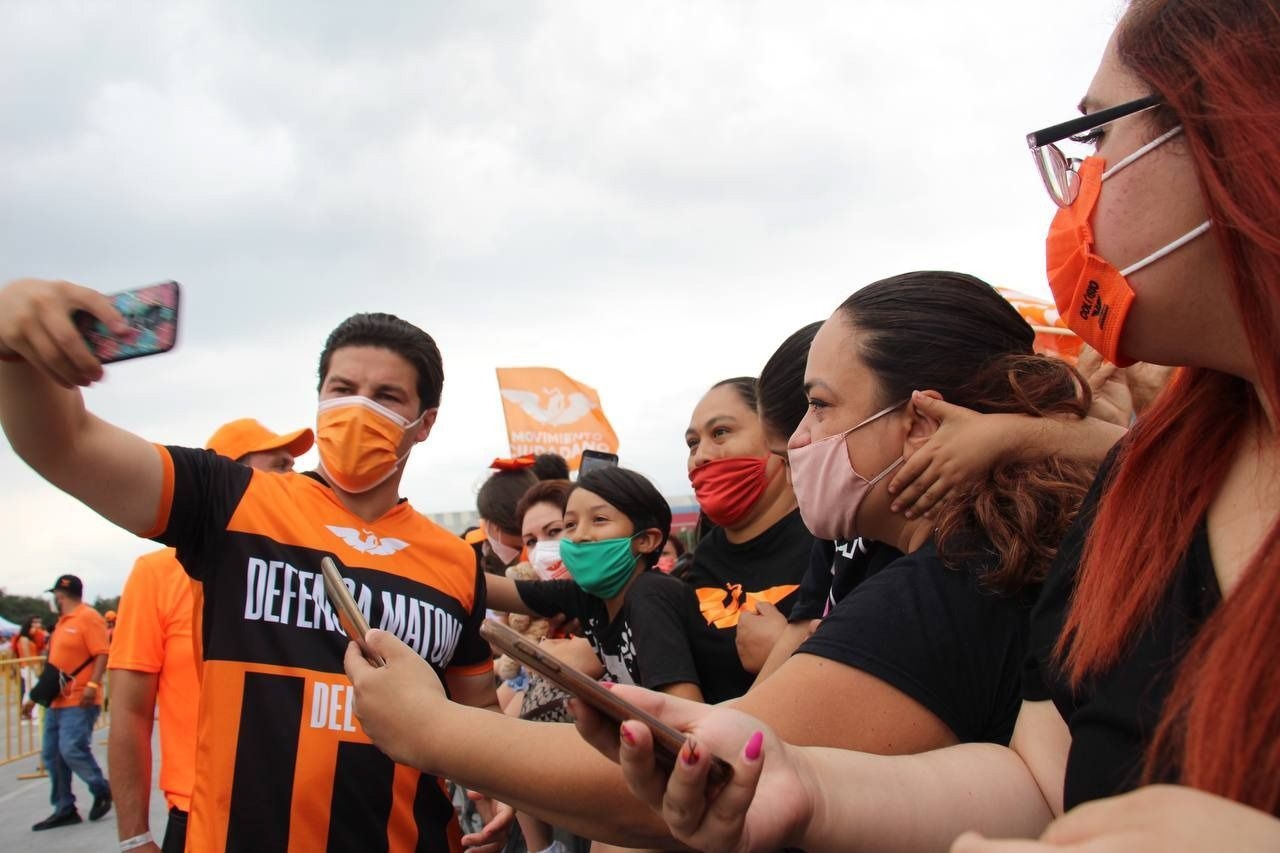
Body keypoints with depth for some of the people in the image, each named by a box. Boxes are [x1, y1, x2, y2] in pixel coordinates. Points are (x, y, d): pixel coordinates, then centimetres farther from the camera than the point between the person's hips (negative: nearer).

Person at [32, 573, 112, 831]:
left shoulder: (88, 618, -12)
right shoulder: (63, 621, 17)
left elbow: (102, 654, -19)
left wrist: (93, 685, -29)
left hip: (79, 701, -10)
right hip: (58, 700, 10)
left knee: (72, 749, -15)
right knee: (52, 754, 8)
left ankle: (102, 790, 6)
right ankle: (64, 809, 16)